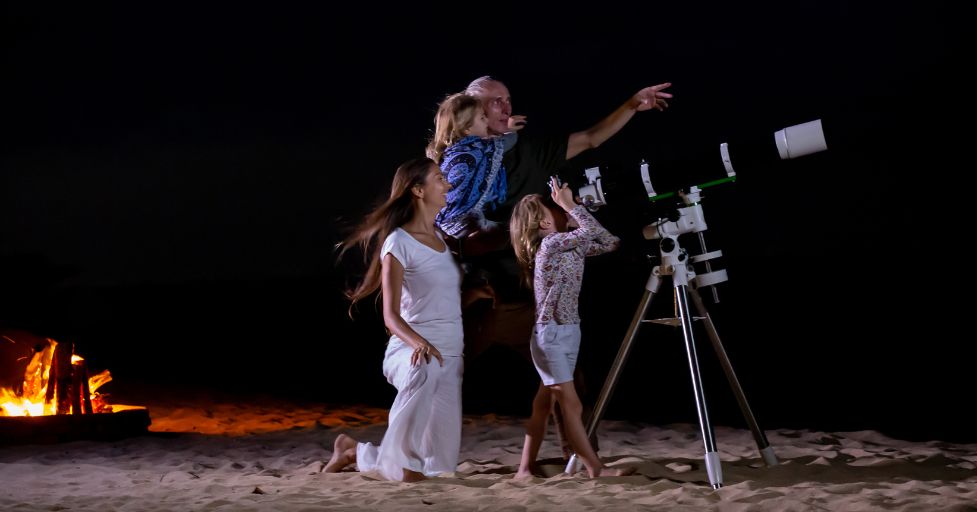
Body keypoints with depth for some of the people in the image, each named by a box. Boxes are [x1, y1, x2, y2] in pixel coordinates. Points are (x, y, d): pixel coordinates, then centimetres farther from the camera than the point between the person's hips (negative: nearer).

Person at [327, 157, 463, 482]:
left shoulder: (440, 237, 15)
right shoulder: (398, 242, -8)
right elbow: (391, 316, -14)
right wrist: (419, 343, -32)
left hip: (450, 357, 7)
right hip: (412, 351, -7)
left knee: (436, 465, 4)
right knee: (426, 373, -46)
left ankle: (355, 452, 25)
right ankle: (401, 453, -27)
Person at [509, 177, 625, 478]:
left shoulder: (572, 246, 10)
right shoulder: (549, 244, -13)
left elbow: (608, 241, 9)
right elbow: (591, 232, -21)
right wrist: (569, 204, -10)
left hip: (569, 332, 8)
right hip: (550, 335, -8)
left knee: (545, 403, 10)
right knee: (572, 405, -7)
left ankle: (525, 470, 15)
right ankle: (596, 470, -6)